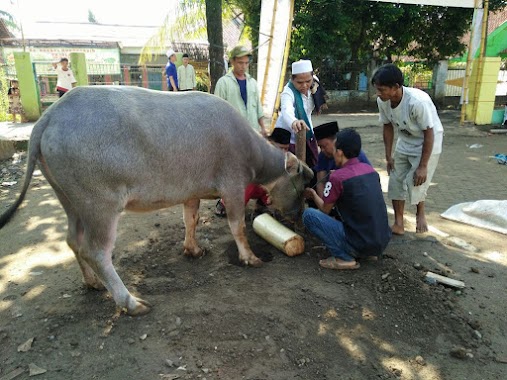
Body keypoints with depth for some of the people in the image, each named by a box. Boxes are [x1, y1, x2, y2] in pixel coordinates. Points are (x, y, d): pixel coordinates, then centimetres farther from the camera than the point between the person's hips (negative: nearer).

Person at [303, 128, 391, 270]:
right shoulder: (370, 169, 5)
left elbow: (325, 210, 1)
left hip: (360, 245, -7)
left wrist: (313, 194, 21)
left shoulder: (337, 177, -14)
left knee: (309, 215, -4)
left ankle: (344, 258, -6)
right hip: (383, 242, 7)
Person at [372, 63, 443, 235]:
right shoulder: (382, 101, -19)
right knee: (395, 181, 2)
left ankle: (420, 214, 23)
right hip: (404, 144, 6)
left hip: (427, 145, -5)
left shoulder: (418, 101, -36)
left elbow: (429, 134, -26)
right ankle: (398, 224, 13)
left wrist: (423, 166, -22)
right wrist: (388, 156, 1)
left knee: (415, 183, -8)